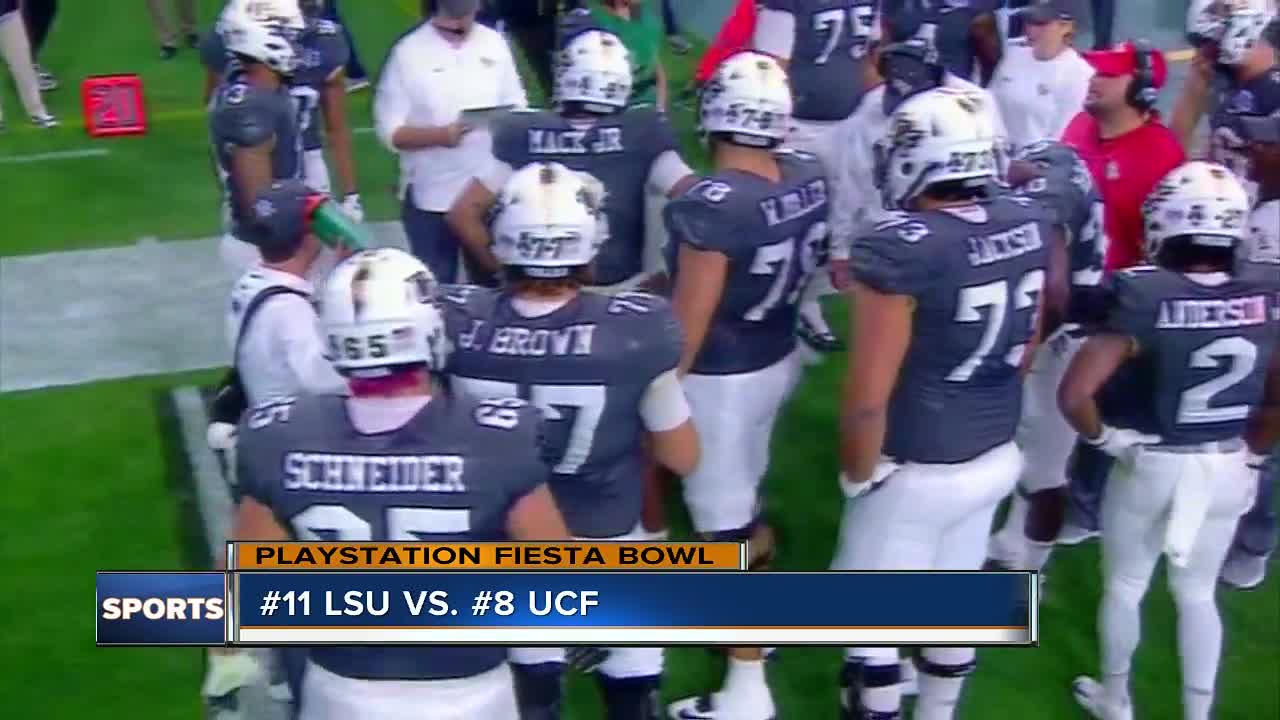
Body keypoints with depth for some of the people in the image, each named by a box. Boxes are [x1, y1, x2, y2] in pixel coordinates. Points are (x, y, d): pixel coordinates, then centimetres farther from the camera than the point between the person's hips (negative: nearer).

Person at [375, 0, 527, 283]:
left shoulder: (495, 44, 3)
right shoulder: (409, 52, -7)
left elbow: (517, 107, 11)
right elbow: (390, 131, -9)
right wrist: (440, 135, -24)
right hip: (431, 199, -2)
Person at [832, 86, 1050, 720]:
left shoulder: (899, 249, -26)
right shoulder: (1031, 224, -5)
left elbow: (868, 397, -22)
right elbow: (1028, 347, 8)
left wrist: (857, 475, -6)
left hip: (917, 473, -7)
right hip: (998, 459, 7)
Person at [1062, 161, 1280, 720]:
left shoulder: (1144, 299, -21)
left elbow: (1074, 394, -28)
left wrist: (1103, 438, -10)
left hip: (1151, 464, -3)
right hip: (1228, 469, 4)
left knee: (1124, 587, 20)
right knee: (1198, 593, 23)